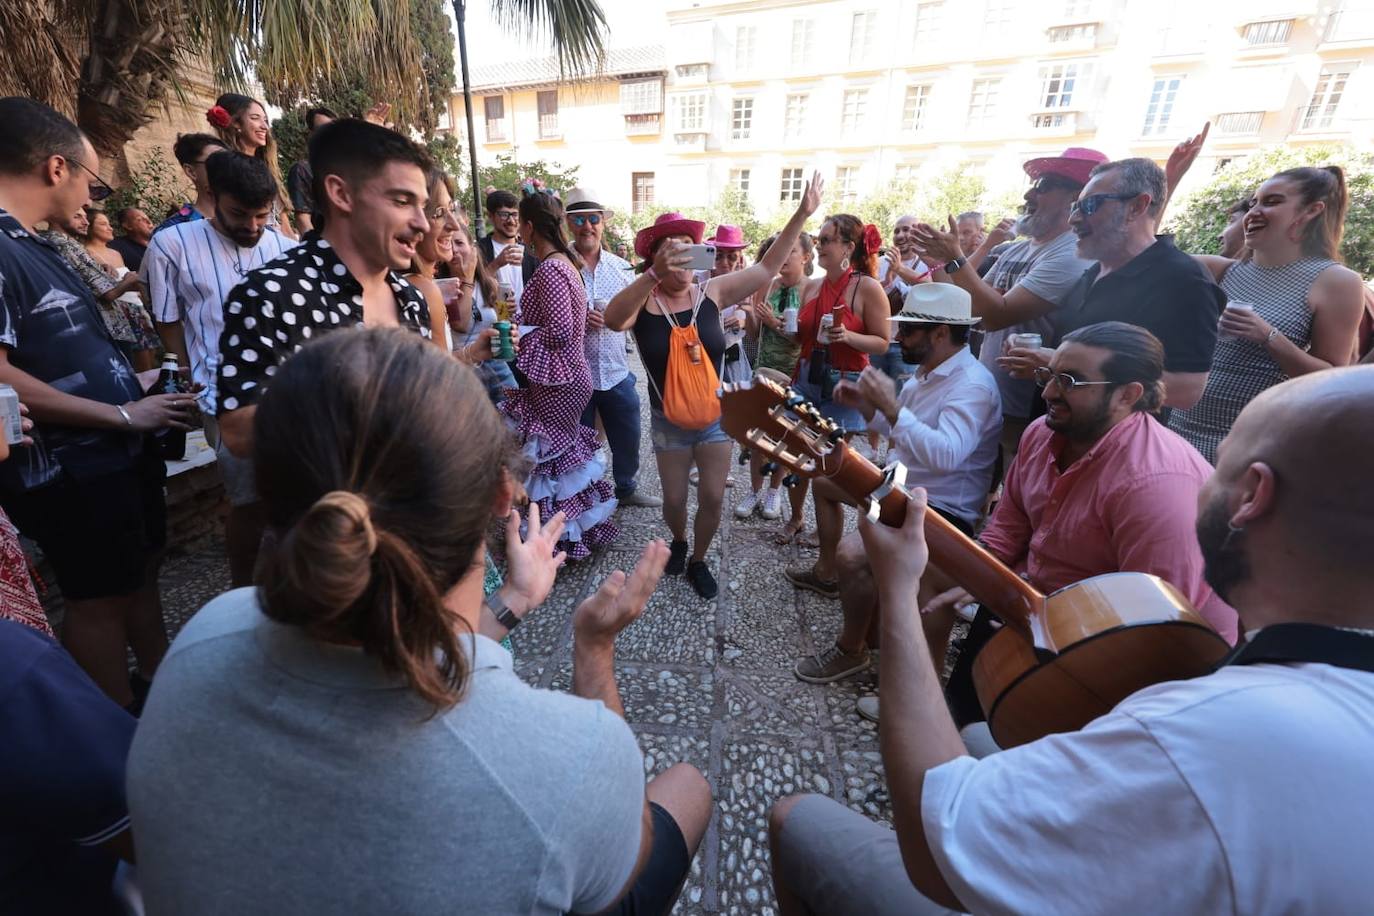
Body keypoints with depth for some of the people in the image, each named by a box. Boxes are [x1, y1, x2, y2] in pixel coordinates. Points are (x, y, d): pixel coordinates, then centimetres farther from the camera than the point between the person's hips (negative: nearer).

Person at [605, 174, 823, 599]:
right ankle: (679, 541, 47)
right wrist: (655, 273, -48)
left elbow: (767, 269, 0)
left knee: (713, 498, 6)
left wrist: (801, 215, -3)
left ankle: (699, 560, 32)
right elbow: (612, 319, -36)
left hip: (715, 415, 2)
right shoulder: (644, 301, -13)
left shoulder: (711, 292, -6)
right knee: (674, 499, 12)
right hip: (669, 421, -1)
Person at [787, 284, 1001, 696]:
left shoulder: (972, 384, -23)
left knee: (851, 554, -32)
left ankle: (851, 650, -4)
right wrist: (867, 406, 2)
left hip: (941, 513, -10)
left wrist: (891, 406, -35)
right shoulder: (928, 373, 6)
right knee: (825, 480, 22)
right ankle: (826, 572, 34)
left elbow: (946, 455, -38)